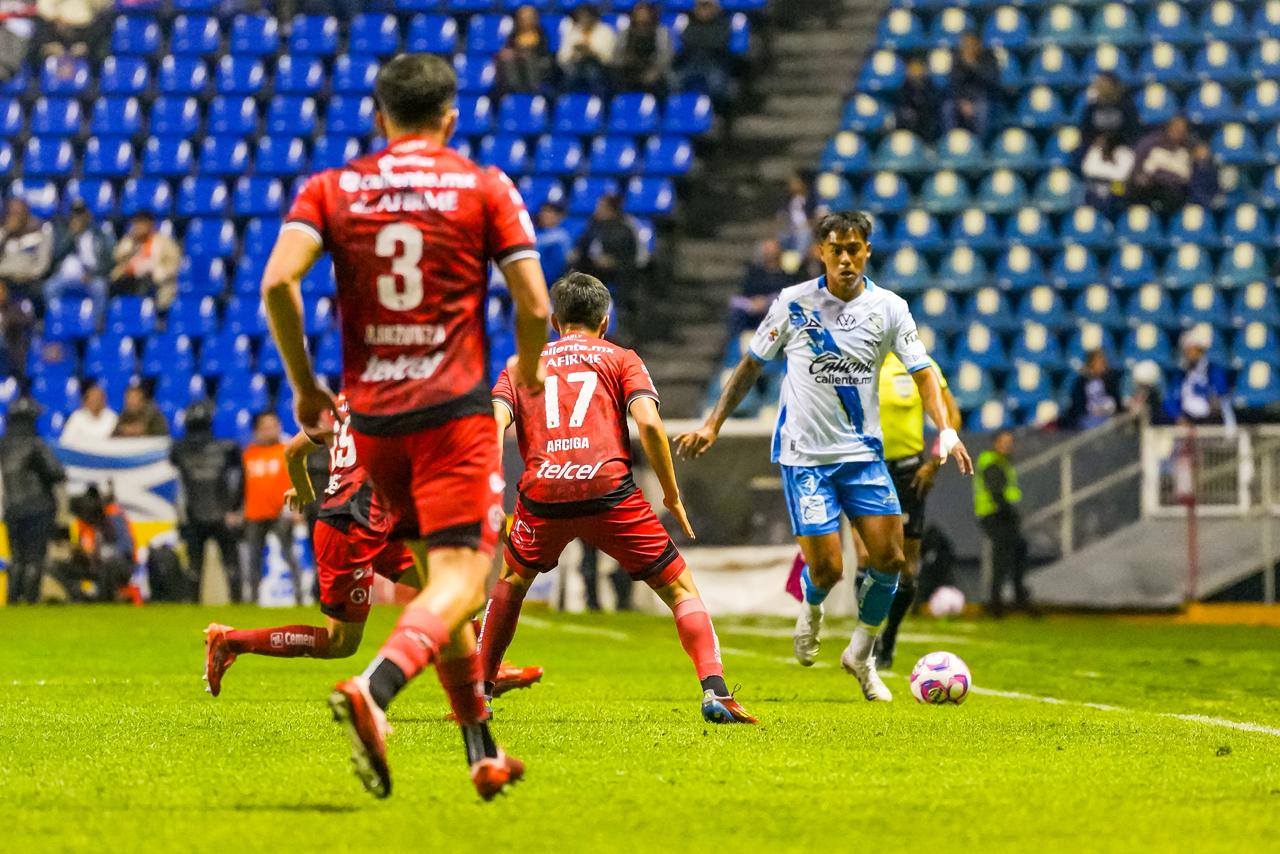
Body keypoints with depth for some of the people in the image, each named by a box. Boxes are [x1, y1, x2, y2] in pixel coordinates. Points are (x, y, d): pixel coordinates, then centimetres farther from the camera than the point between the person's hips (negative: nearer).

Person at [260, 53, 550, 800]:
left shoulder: (330, 190, 6)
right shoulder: (485, 188, 2)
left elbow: (279, 280, -9)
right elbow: (533, 304, -4)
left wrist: (304, 384, 3)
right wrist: (529, 371, 17)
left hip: (372, 415, 4)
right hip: (456, 409, -4)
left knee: (438, 574, 19)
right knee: (461, 579, -10)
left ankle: (483, 751, 22)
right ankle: (375, 689, -38)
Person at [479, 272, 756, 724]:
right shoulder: (621, 359, 18)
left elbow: (493, 425, 6)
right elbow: (648, 423, 0)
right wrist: (672, 495, 7)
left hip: (542, 492, 2)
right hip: (608, 488, -2)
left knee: (510, 581, 30)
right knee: (681, 589, 9)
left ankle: (479, 691, 25)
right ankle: (715, 691, -9)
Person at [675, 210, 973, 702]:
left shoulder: (889, 308, -1)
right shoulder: (793, 303, -4)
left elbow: (923, 373, -5)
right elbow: (752, 364, 7)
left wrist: (946, 430, -21)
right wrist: (713, 425, 5)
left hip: (863, 452, 2)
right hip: (804, 454, -2)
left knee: (890, 558, -7)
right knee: (827, 569, -9)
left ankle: (862, 654, 17)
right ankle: (811, 608, 29)